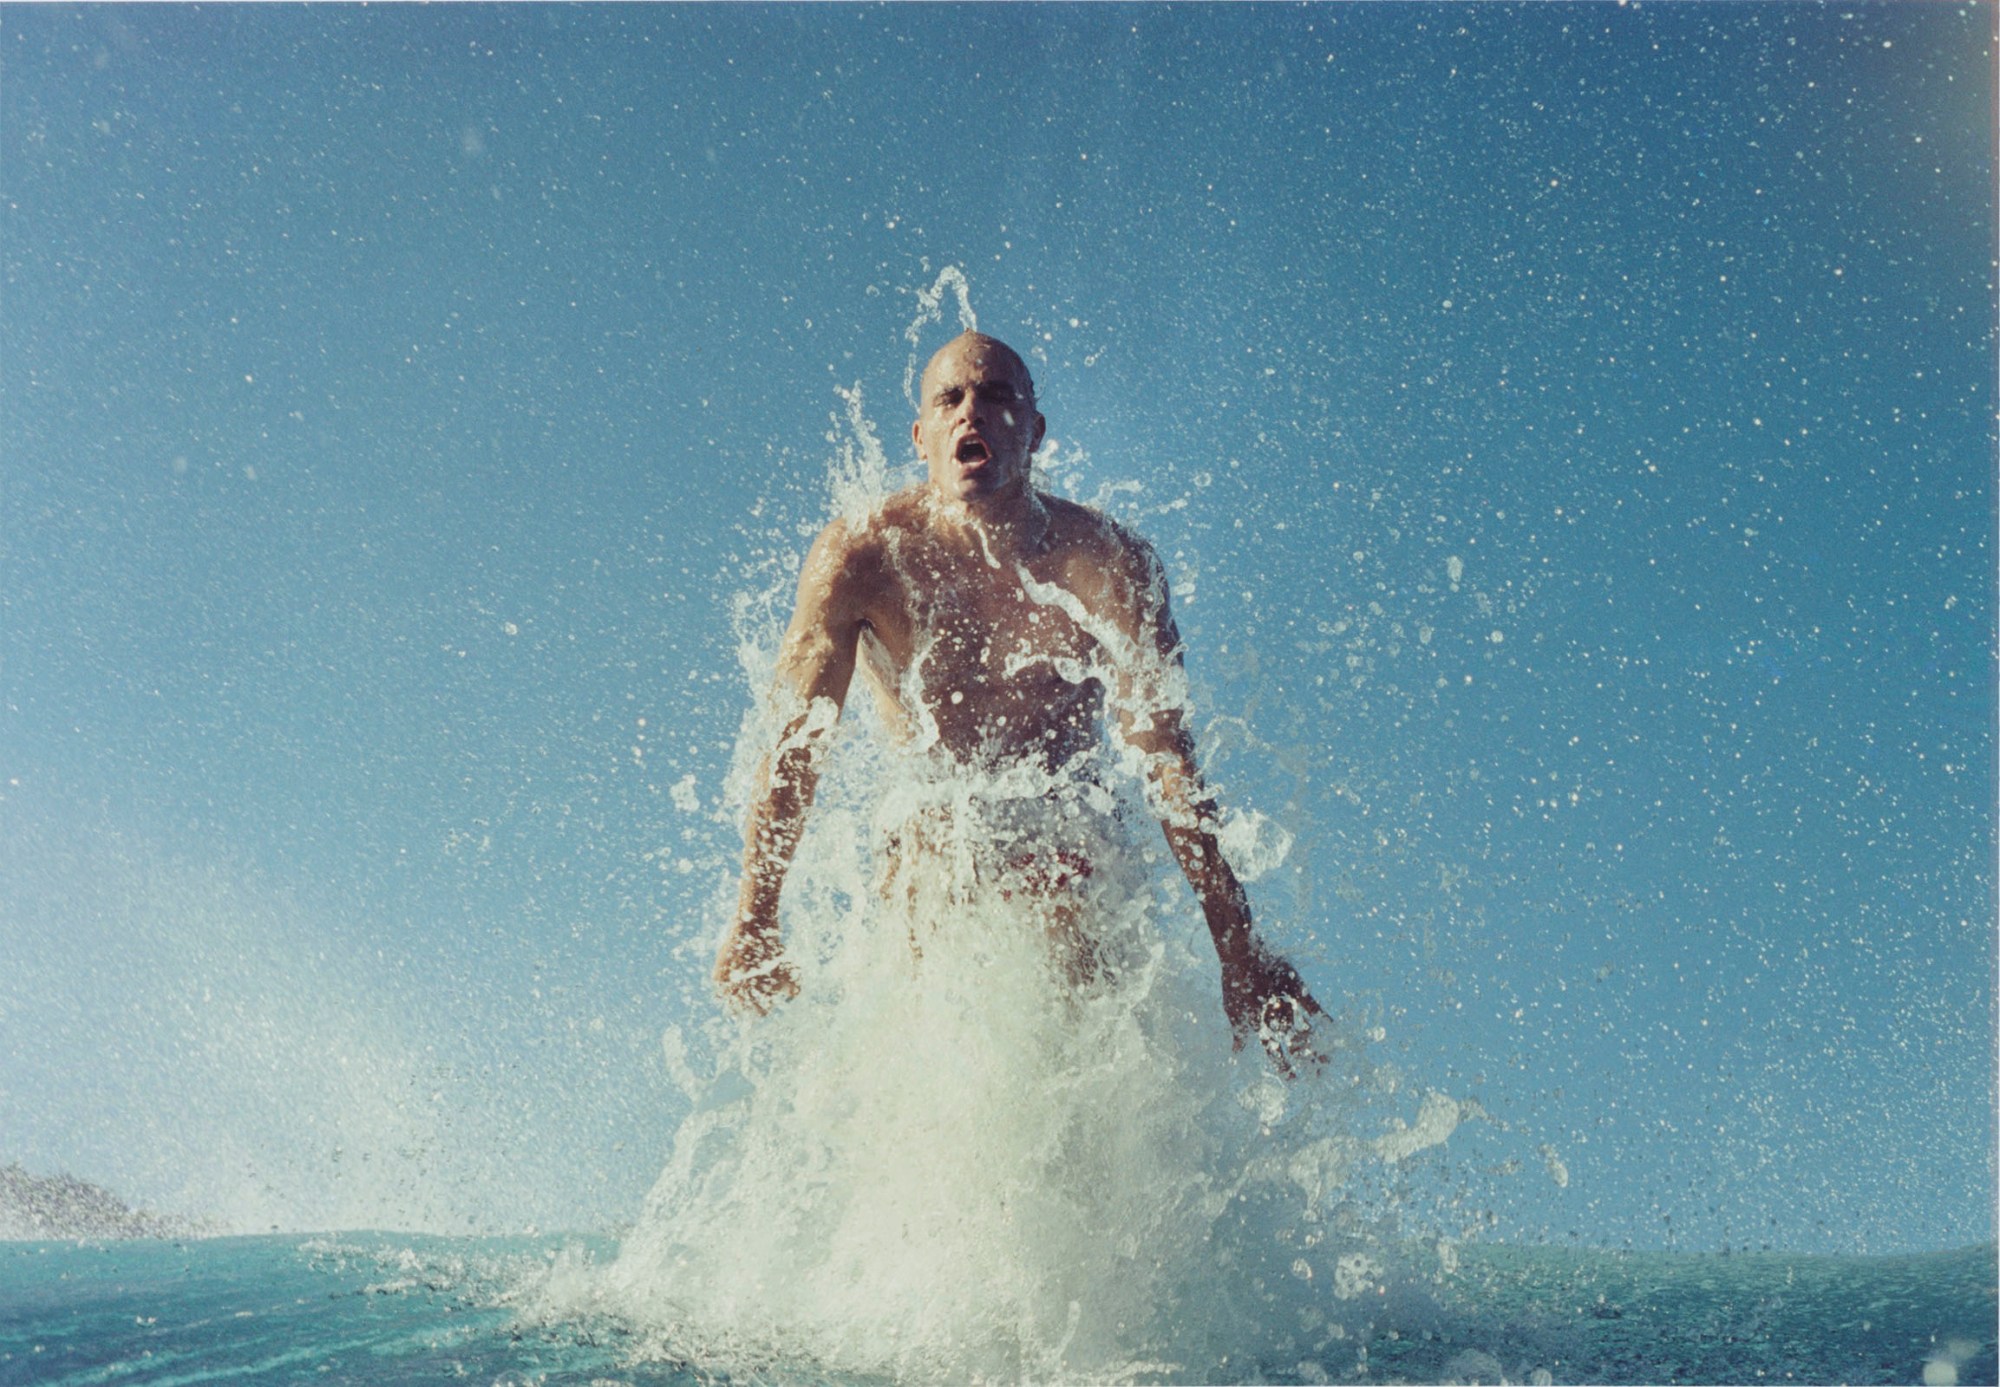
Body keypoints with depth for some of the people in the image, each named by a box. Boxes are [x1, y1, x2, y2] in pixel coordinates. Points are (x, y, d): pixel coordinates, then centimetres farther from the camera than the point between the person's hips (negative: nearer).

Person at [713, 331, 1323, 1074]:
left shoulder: (1106, 560, -13)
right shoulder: (861, 556, -13)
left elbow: (1167, 759, -16)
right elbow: (797, 742, -14)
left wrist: (1237, 950, -20)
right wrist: (753, 921, -20)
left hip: (1070, 851, 0)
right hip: (935, 842, 1)